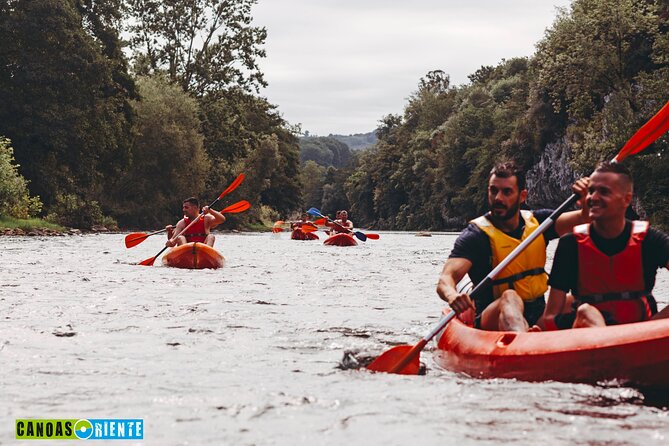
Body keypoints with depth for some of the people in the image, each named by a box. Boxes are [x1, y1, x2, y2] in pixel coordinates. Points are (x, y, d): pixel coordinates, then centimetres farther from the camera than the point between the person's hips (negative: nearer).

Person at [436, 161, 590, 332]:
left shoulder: (537, 222, 10)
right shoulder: (476, 234, -7)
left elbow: (584, 217, 2)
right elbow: (445, 280, -20)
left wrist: (586, 199, -21)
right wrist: (452, 295, -44)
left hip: (539, 314, 7)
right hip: (492, 321, -7)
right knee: (510, 298, -38)